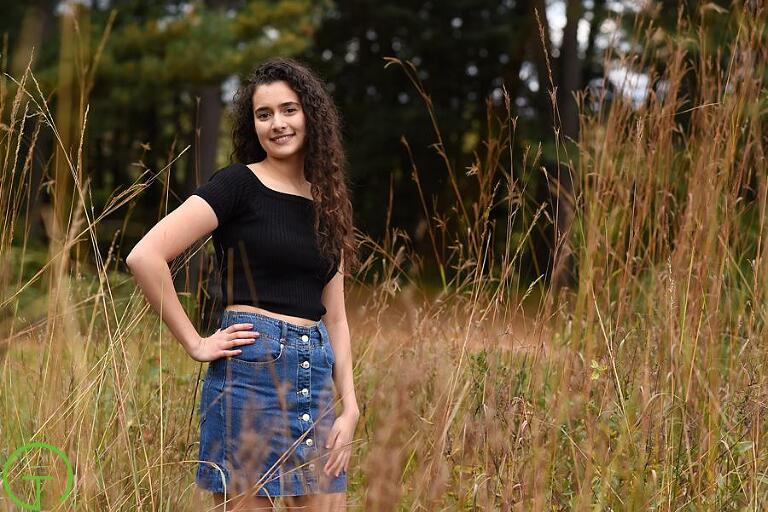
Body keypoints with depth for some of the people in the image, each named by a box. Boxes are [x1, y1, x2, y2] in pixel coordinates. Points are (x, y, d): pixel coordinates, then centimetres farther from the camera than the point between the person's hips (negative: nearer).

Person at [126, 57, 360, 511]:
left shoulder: (327, 204, 15)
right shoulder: (238, 185, -4)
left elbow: (335, 318, 15)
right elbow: (145, 257, -14)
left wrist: (350, 408, 6)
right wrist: (195, 344, -10)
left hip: (317, 378, 6)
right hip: (252, 371, -6)